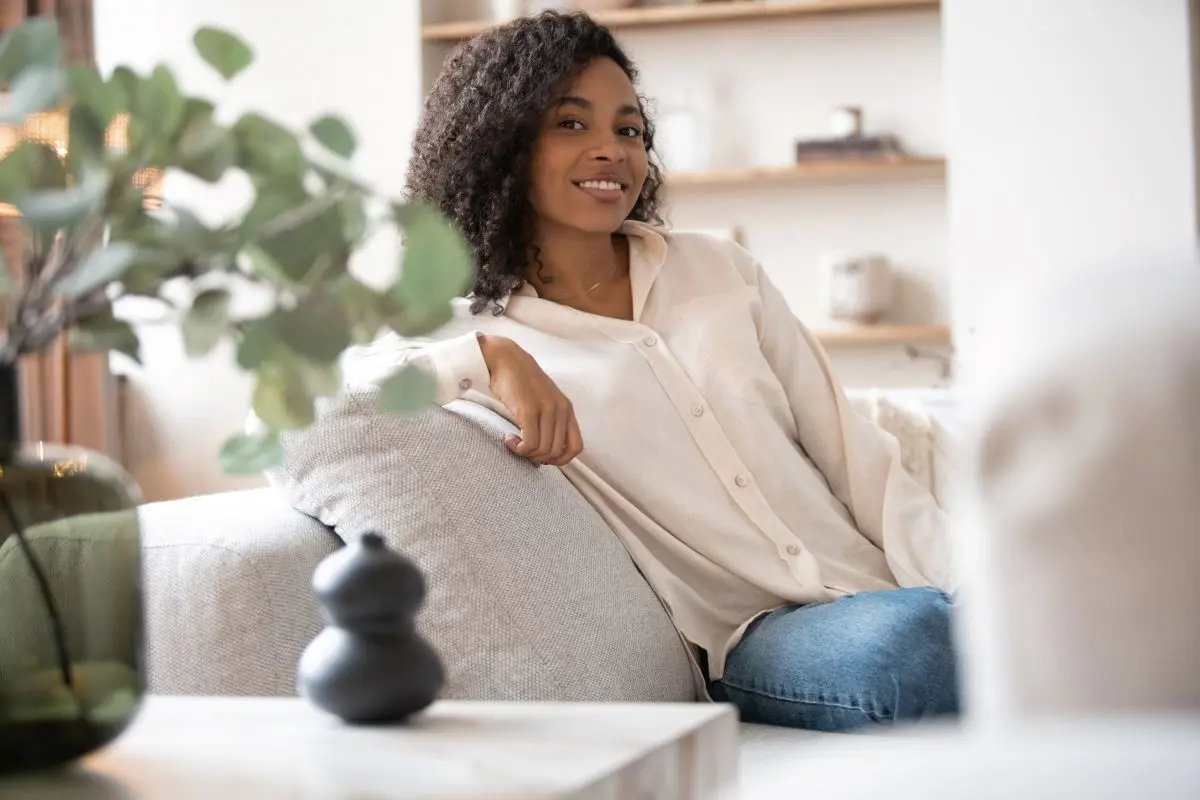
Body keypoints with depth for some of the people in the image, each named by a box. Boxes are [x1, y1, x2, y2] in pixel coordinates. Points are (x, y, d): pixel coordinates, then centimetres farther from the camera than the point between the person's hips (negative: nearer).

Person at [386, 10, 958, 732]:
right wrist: (486, 358, -23)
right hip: (745, 642, -4)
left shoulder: (722, 271, 15)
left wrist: (962, 589, -3)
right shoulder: (474, 333, 4)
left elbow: (858, 456, 11)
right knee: (911, 636, -34)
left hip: (878, 585, 4)